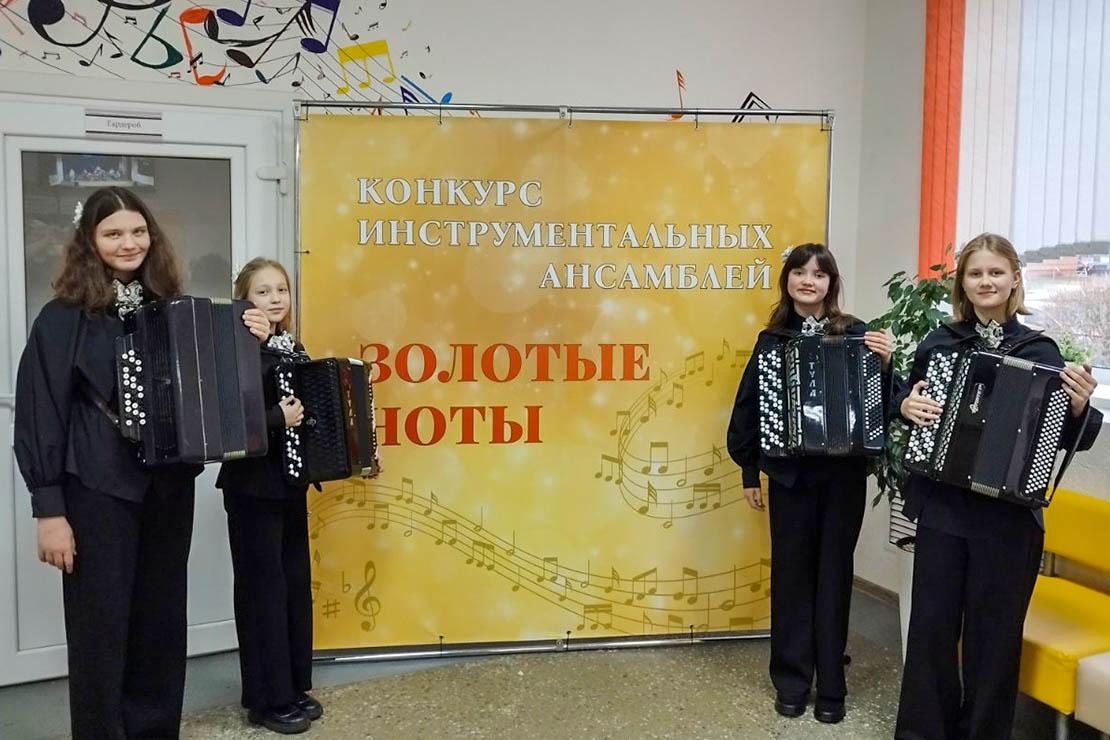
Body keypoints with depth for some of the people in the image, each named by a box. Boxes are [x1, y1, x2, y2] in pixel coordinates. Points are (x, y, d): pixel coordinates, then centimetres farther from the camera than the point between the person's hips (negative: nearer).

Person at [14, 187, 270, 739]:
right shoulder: (64, 317, -6)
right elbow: (40, 414, -7)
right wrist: (49, 510, -11)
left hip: (169, 486, 4)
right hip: (98, 492, -4)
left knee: (162, 619, 15)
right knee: (100, 626, 5)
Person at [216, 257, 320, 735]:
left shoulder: (292, 349, 10)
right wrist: (276, 419, -27)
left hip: (290, 484, 8)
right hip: (253, 488, -7)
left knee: (296, 584, 13)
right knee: (263, 589, 1)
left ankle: (295, 689, 27)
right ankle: (268, 700, 15)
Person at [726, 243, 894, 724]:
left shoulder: (856, 334, -2)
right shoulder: (772, 339, 3)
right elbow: (749, 406, 6)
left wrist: (885, 365, -20)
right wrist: (748, 472, 6)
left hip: (844, 473, -1)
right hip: (790, 474, 1)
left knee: (833, 574, 9)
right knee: (792, 573, 8)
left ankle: (831, 686, 22)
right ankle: (791, 681, 22)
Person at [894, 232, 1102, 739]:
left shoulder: (1039, 350, -2)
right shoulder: (938, 342, 2)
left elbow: (1070, 439, 0)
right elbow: (904, 399, 14)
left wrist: (1080, 406, -19)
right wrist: (906, 404, -7)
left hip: (1008, 516, -1)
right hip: (942, 508, 2)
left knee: (993, 632, 10)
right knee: (931, 623, 8)